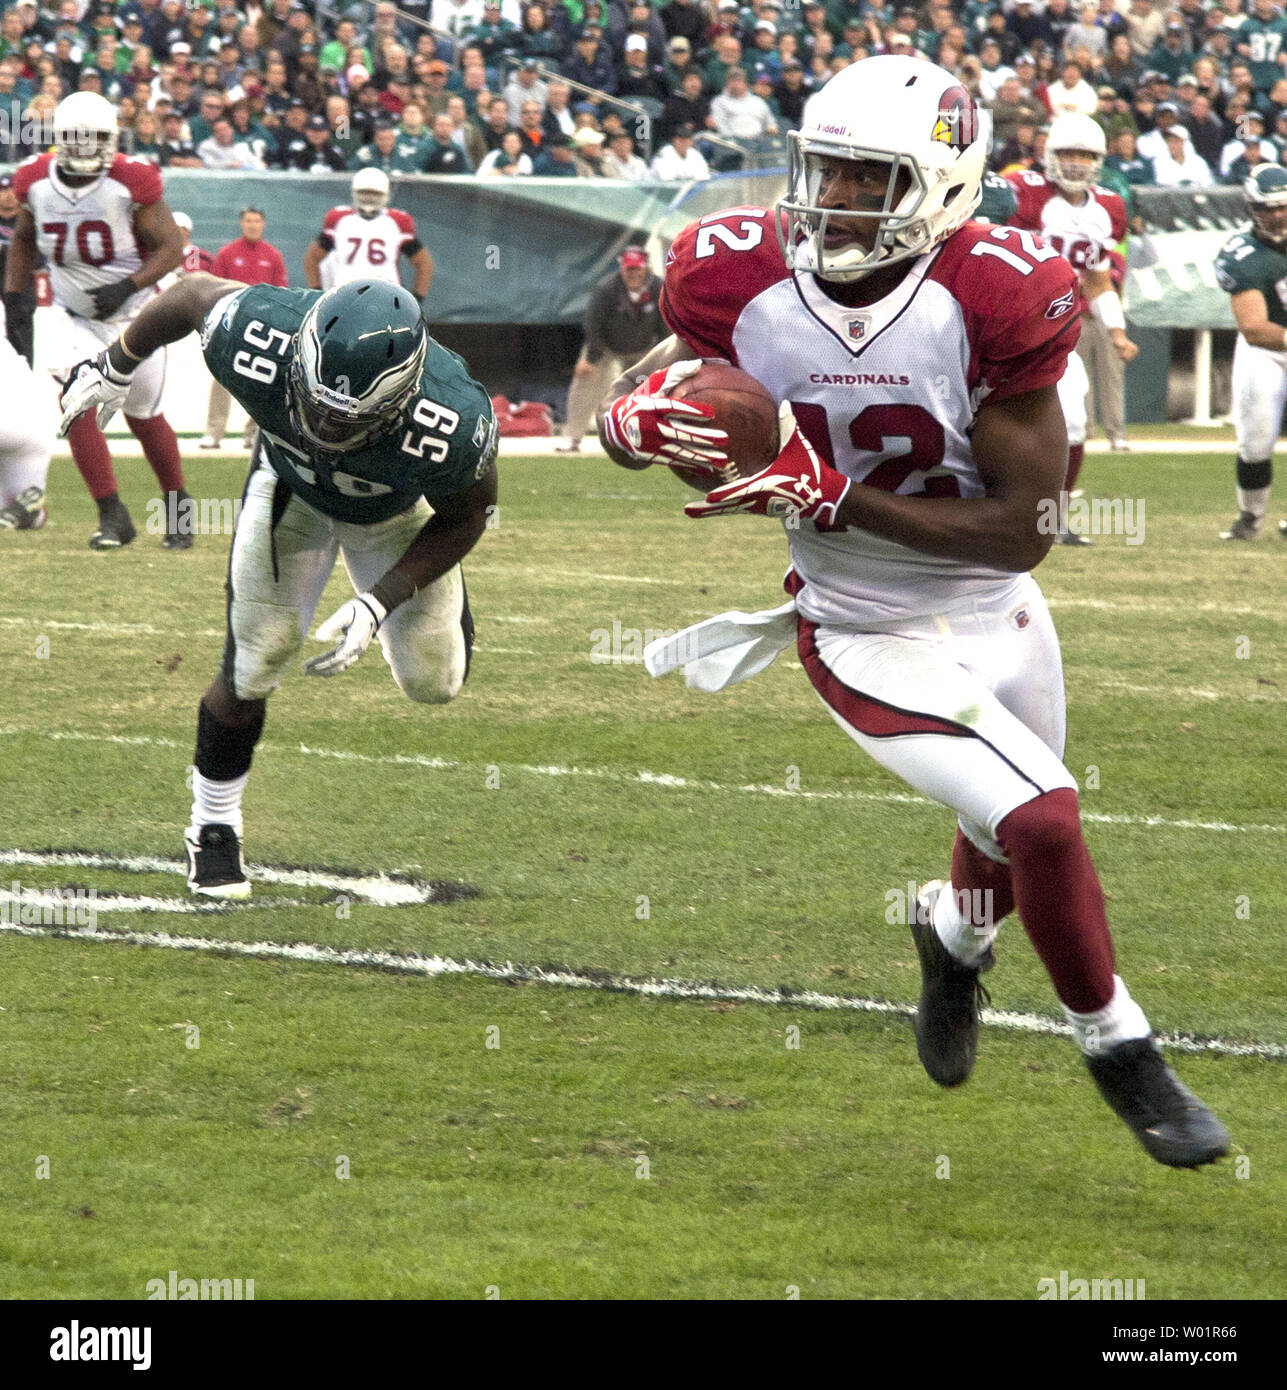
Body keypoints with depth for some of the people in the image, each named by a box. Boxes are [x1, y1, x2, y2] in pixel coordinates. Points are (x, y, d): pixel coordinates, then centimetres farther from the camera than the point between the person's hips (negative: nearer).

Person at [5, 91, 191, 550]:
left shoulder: (131, 182, -17)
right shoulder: (36, 182, -6)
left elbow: (171, 246, -13)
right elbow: (23, 242, 13)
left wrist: (128, 286, -26)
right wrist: (14, 299, 5)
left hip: (134, 317, -2)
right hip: (75, 318, 2)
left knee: (144, 417, 8)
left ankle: (178, 507, 29)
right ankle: (112, 516, -10)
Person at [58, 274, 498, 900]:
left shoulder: (452, 427, -44)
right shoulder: (258, 341, -42)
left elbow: (466, 515, -20)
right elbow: (195, 291, -17)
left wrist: (379, 605, -27)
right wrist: (114, 366, 0)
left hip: (401, 509, 0)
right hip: (292, 486, 0)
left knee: (434, 682, 5)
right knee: (252, 669, -4)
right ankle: (213, 825, 21)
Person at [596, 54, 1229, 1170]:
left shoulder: (991, 302, -24)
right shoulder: (744, 285, -18)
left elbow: (1026, 528, -23)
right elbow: (631, 404, -1)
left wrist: (833, 498, -31)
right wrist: (637, 423, -27)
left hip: (997, 617, 2)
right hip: (867, 643, -2)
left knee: (1013, 845, 23)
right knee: (1042, 824, -17)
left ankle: (956, 931, 61)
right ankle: (1118, 1049, 7)